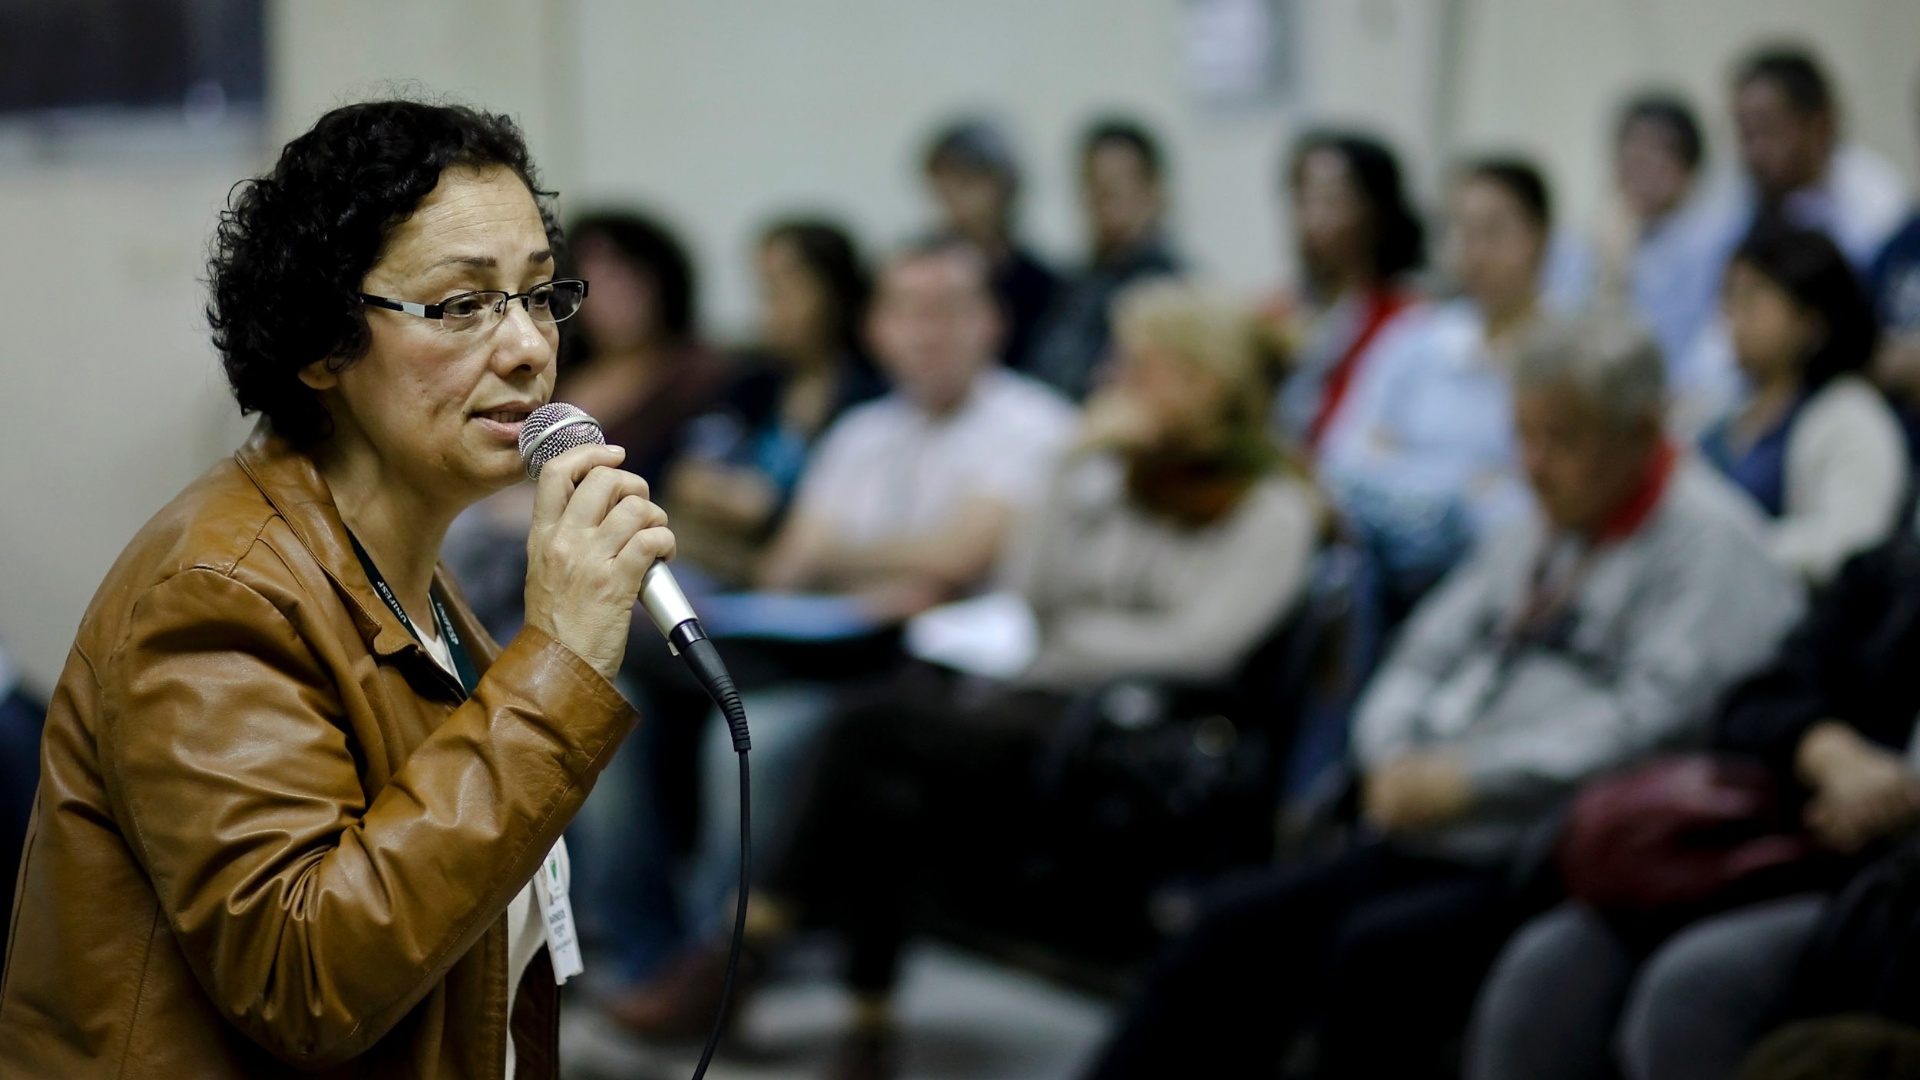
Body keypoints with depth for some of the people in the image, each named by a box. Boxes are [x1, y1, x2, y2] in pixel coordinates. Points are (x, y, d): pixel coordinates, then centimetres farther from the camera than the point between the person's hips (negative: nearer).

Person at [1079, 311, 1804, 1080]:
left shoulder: (1712, 540, -6)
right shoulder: (1540, 538, 20)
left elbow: (1654, 716, -18)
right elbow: (1427, 656, 23)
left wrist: (1471, 777, -19)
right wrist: (1398, 757, 0)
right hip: (1443, 842, 8)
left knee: (1379, 952, -31)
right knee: (1242, 929, -7)